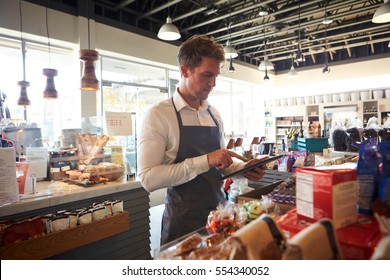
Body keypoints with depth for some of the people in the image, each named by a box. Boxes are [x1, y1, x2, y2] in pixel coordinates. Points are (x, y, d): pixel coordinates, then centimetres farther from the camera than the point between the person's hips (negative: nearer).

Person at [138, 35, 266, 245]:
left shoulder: (214, 115, 6)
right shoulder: (159, 114, -13)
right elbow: (148, 178, -21)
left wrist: (243, 168, -4)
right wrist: (205, 161, -27)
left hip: (219, 210, 6)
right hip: (183, 219, -6)